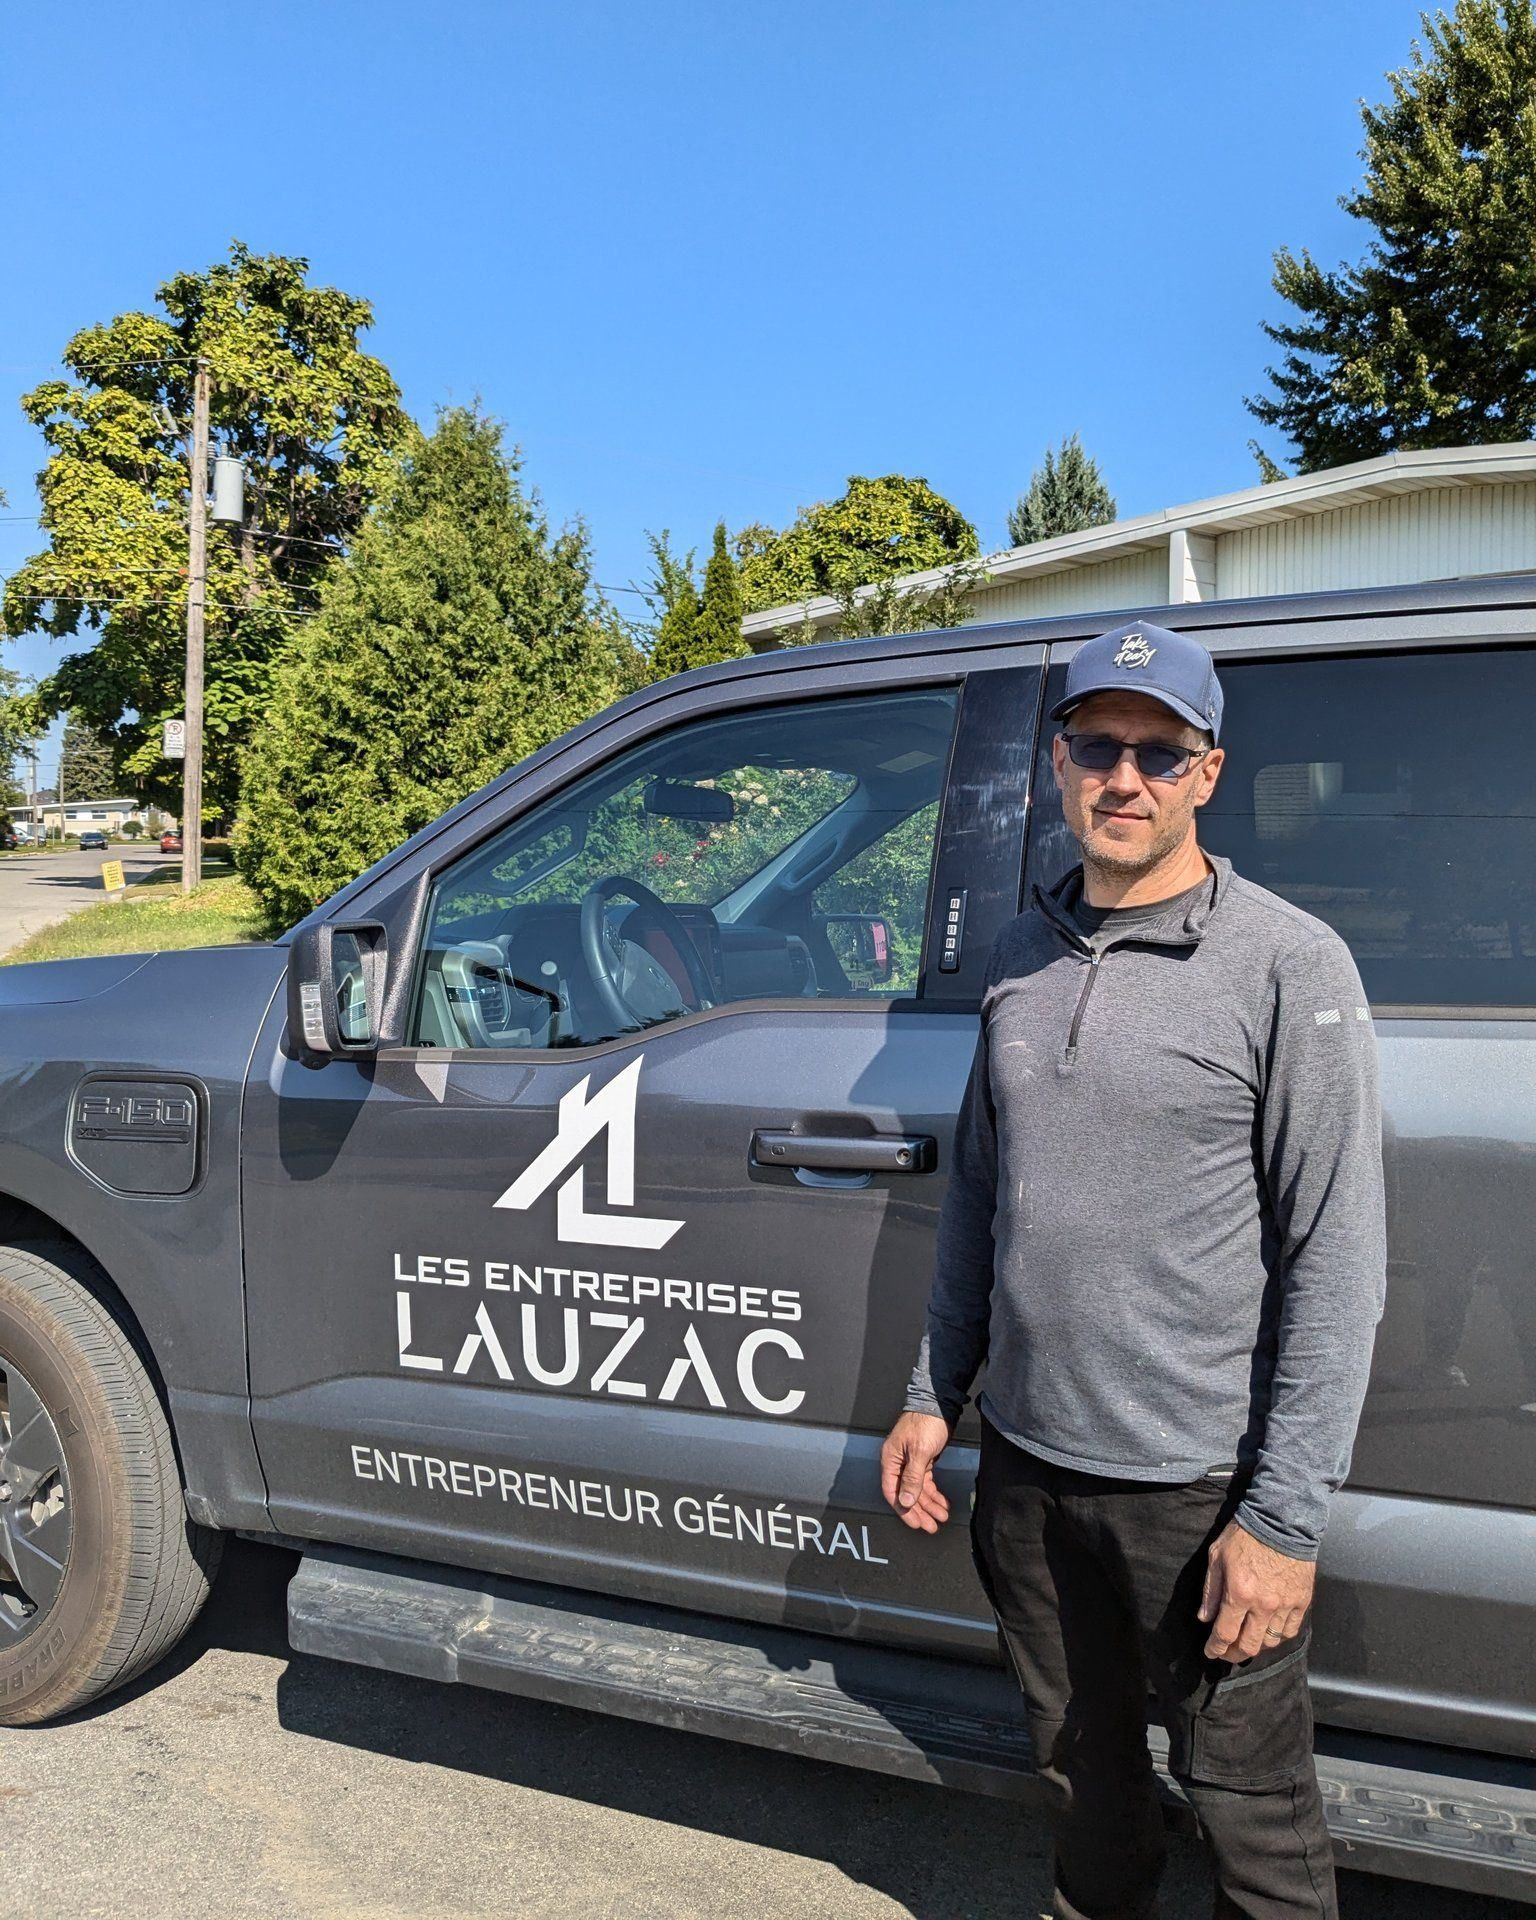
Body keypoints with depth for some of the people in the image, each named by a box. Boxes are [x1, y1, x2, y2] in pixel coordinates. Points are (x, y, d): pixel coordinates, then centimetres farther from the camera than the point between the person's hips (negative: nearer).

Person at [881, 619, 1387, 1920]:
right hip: (1026, 1465, 5)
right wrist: (935, 1394, 12)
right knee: (1078, 1763, 23)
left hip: (1201, 1485, -5)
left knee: (1248, 1804, 12)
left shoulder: (1288, 965, -12)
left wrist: (1286, 1517, -16)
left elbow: (1340, 1258, -14)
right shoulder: (1023, 953, 5)